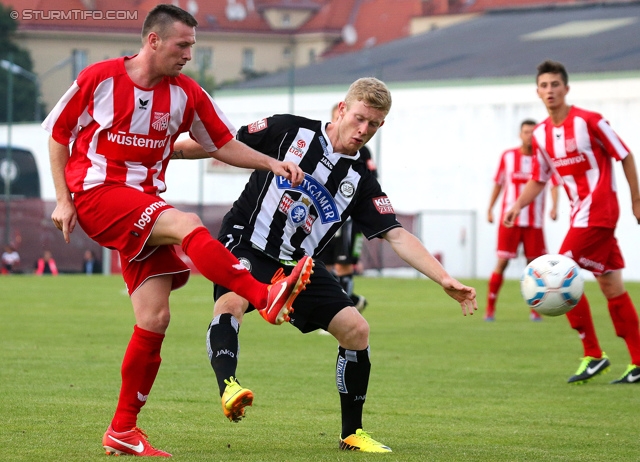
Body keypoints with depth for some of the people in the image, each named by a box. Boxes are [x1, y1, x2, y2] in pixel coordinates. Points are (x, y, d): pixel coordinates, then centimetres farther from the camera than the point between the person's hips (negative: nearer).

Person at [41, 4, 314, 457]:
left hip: (143, 206, 5)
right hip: (96, 194, -5)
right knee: (187, 225, -31)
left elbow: (223, 145, 13)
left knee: (155, 319, -4)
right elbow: (58, 133, 5)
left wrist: (271, 163, -2)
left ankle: (123, 430, 6)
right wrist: (63, 199, -1)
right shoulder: (98, 78, -5)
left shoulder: (187, 93, 5)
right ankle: (266, 296, -42)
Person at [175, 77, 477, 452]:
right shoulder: (291, 131, -6)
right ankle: (229, 386, -58)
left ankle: (352, 433, 8)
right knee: (231, 302, -36)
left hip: (297, 266, 4)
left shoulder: (361, 183, 2)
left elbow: (398, 237, -2)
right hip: (246, 247, -4)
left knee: (356, 329, -6)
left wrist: (445, 280, -13)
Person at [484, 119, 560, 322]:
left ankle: (535, 309, 14)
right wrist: (490, 209, 10)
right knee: (502, 262, -6)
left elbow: (555, 185, -5)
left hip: (534, 222, 0)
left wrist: (554, 207, -20)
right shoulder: (508, 156, 4)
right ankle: (490, 308, -1)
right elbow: (498, 184, 12)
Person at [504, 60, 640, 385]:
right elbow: (538, 179, 19)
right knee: (612, 286, 8)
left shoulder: (589, 122, -12)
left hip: (597, 209, -7)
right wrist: (518, 205, 3)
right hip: (580, 212, 7)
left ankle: (593, 355, -6)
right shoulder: (541, 135, 8)